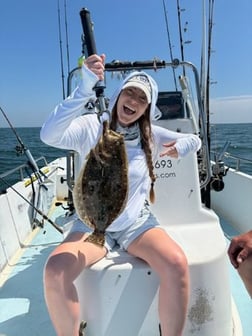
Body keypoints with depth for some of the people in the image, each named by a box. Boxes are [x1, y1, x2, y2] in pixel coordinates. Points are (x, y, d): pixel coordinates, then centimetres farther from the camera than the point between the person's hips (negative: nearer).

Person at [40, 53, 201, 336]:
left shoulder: (152, 136, 3)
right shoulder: (90, 127, -8)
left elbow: (195, 140, 17)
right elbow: (49, 135, -28)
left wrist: (181, 146, -6)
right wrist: (85, 89, -36)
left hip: (137, 222, 2)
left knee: (177, 264, -27)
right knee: (54, 272, -27)